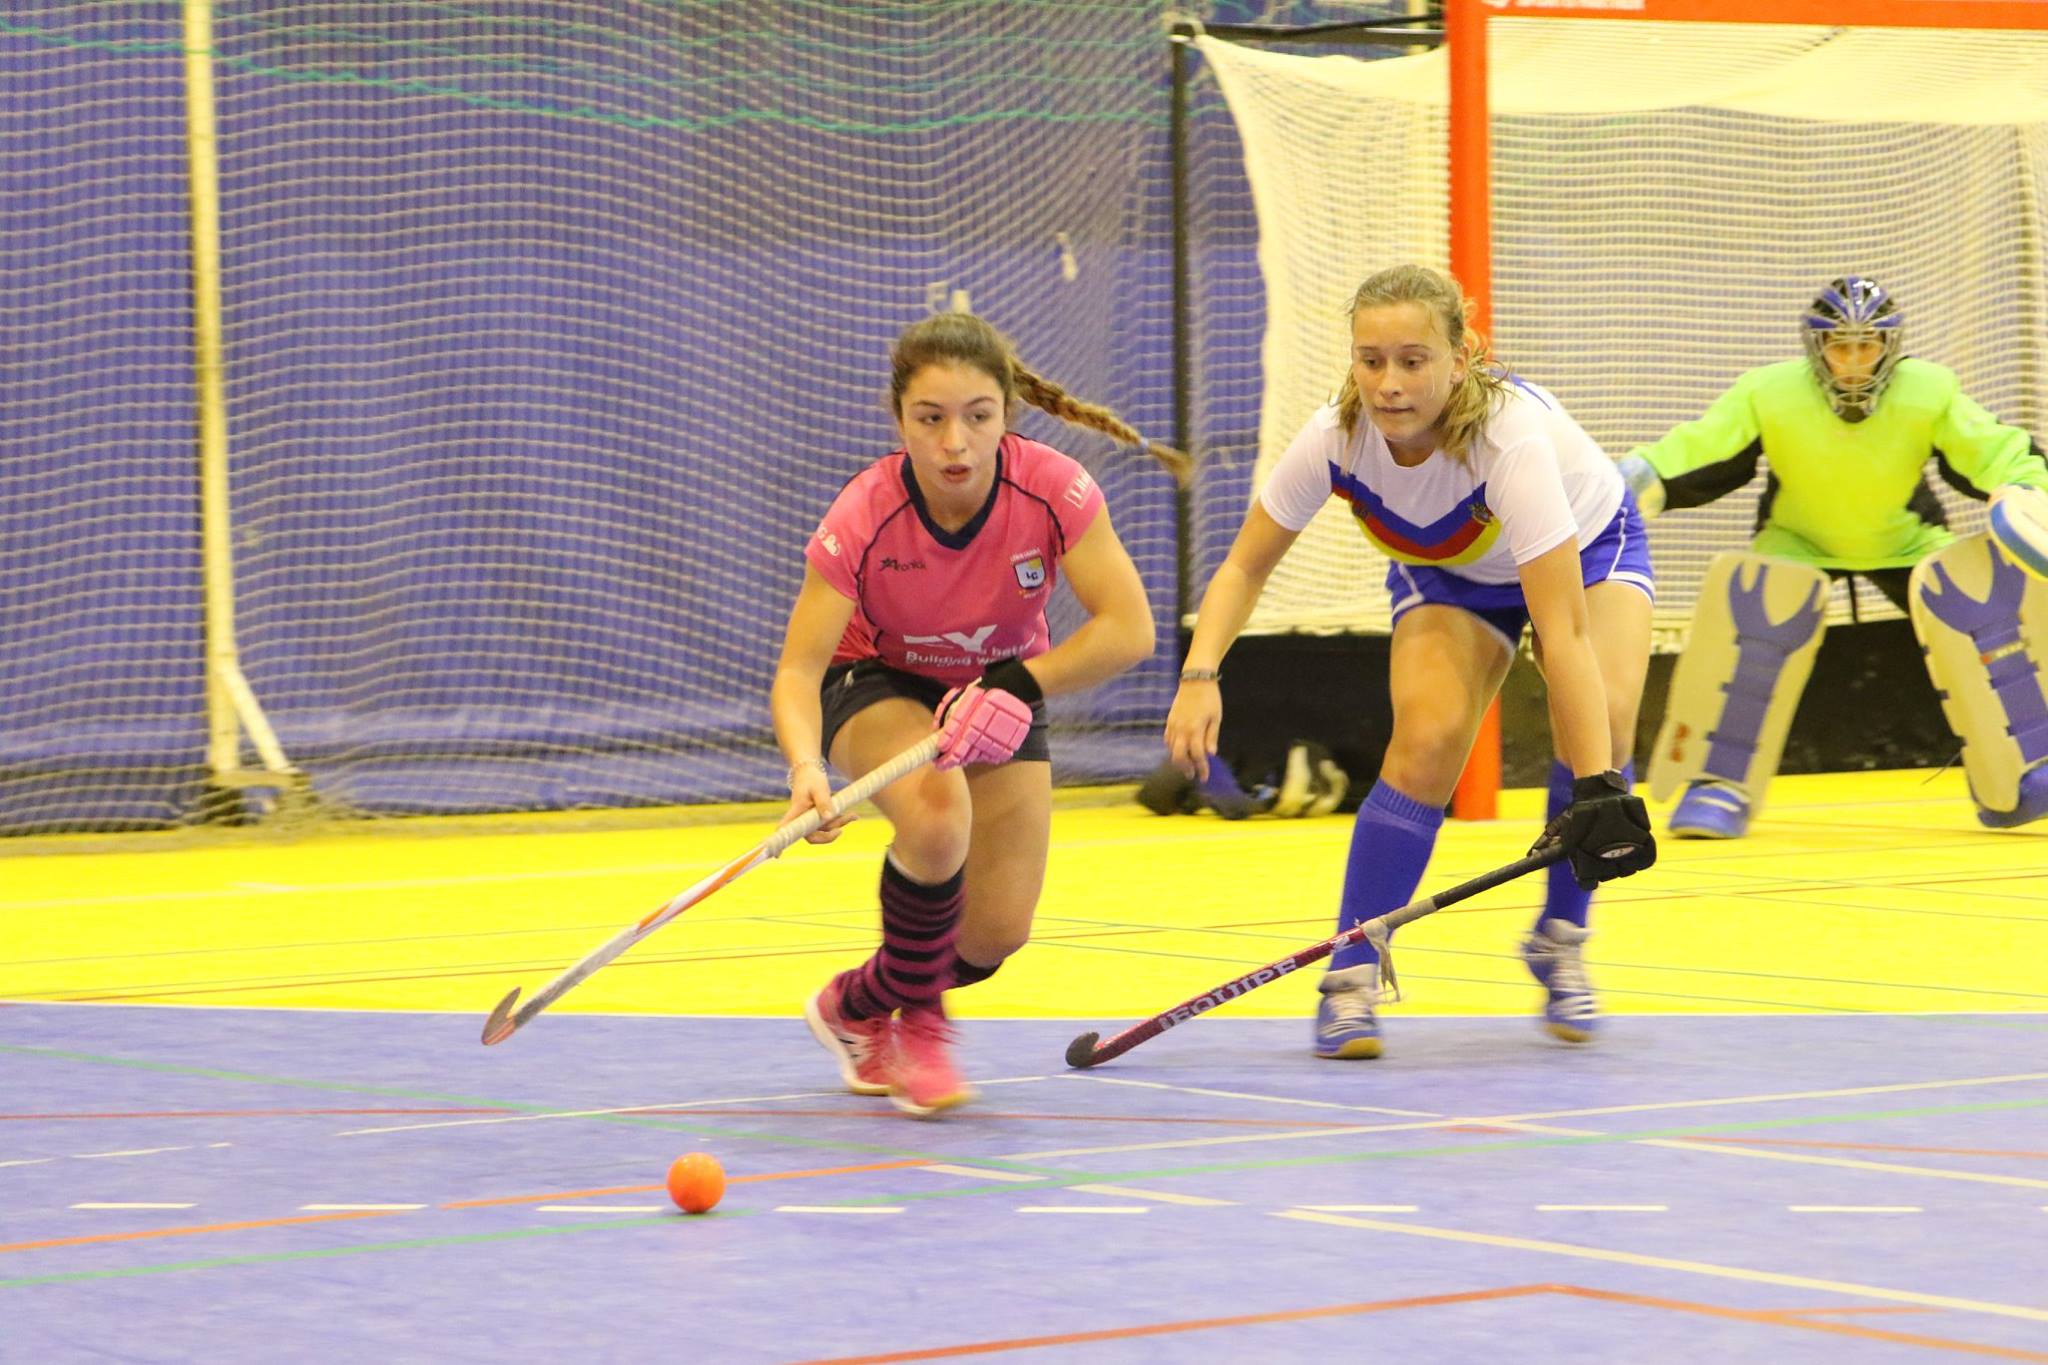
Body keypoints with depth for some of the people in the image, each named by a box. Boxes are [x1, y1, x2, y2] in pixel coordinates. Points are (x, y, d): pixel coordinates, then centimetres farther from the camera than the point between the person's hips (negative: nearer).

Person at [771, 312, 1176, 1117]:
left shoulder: (1053, 490, -28)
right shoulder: (863, 518, -30)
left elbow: (1128, 629, -30)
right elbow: (798, 668, -32)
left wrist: (1015, 687, -41)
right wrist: (806, 768, -52)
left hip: (1001, 692, 2)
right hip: (877, 686, -2)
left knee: (996, 933, -11)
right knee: (938, 813, -36)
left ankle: (857, 1007, 23)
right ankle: (916, 1027, -10)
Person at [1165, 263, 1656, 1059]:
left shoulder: (1510, 434, -41)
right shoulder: (1336, 437, -29)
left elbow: (1563, 630, -45)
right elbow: (1245, 566, -14)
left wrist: (1599, 788, -52)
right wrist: (1200, 676, -32)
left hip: (1585, 550, -2)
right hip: (1450, 574, 2)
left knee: (1601, 722, -29)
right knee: (1429, 737, -25)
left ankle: (1559, 941, -4)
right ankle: (1350, 976, -14)